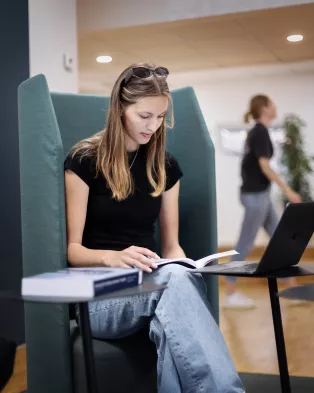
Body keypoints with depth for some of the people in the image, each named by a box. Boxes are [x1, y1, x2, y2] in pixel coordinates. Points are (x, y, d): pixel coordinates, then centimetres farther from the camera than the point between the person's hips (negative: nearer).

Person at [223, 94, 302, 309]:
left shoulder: (256, 131, 13)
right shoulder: (261, 132, -14)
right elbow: (264, 166, -21)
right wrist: (287, 190, -21)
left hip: (260, 193, 10)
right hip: (256, 194, -10)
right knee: (245, 245, -4)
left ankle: (293, 288, 18)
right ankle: (231, 295, 4)